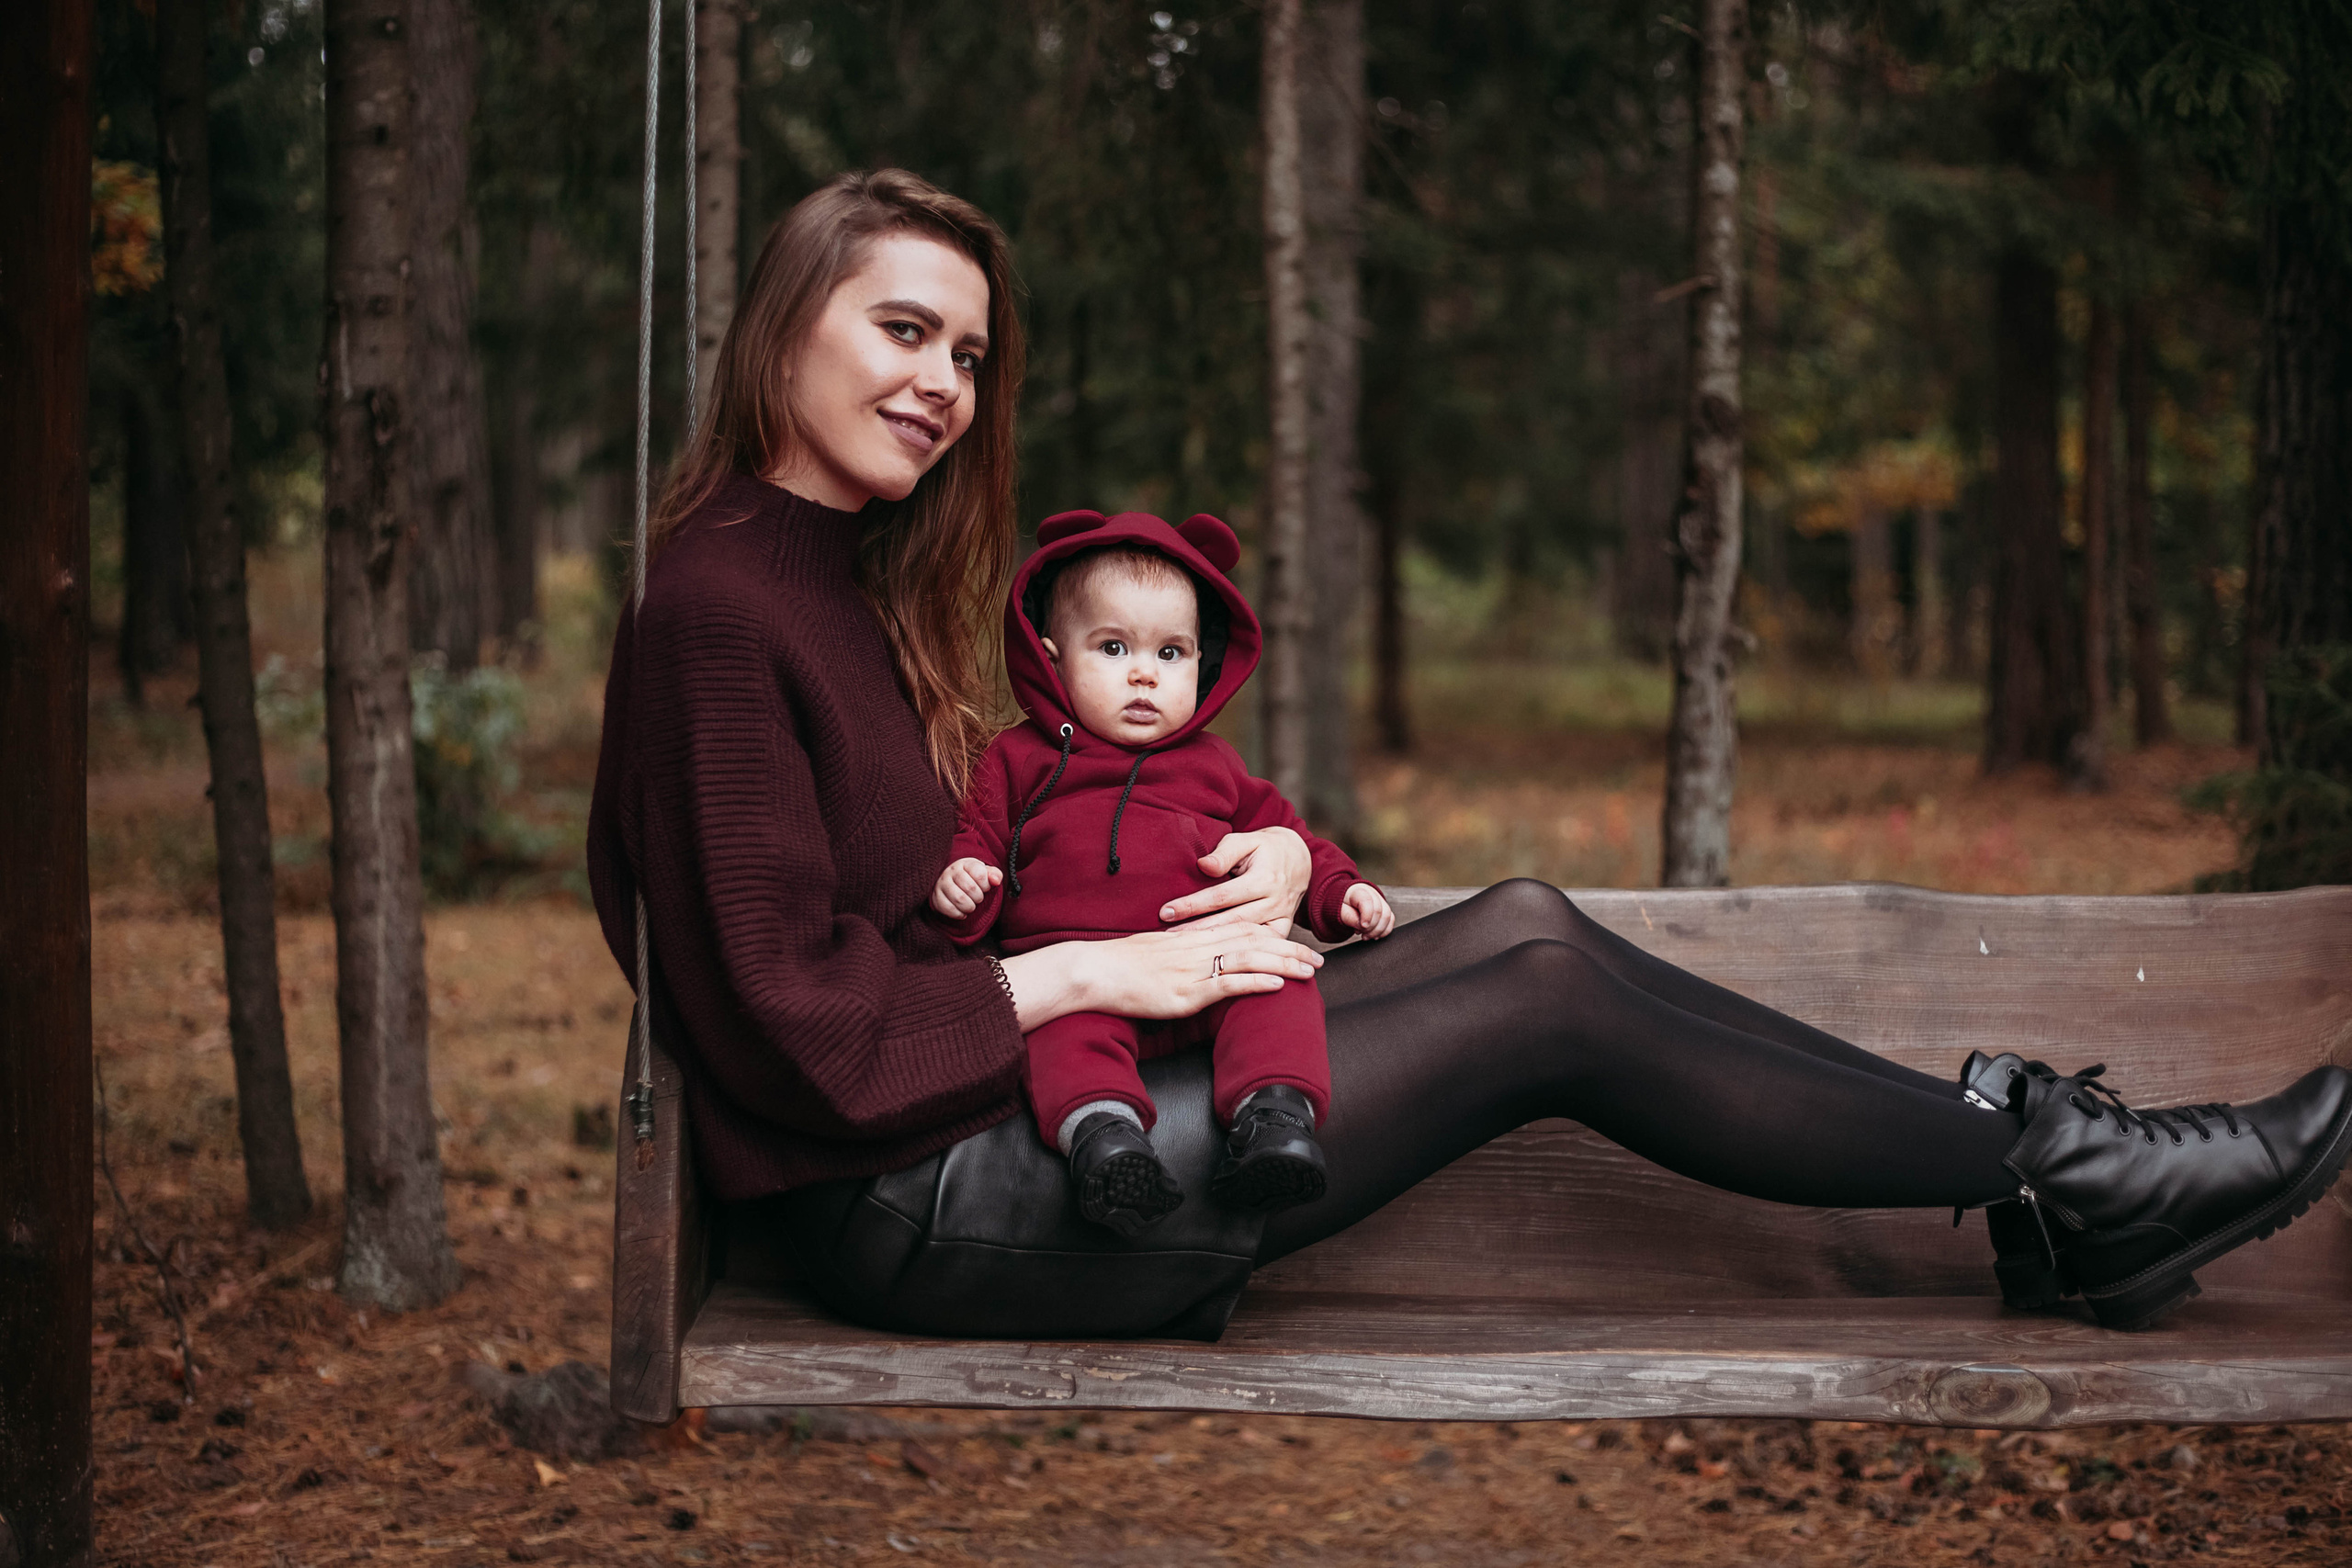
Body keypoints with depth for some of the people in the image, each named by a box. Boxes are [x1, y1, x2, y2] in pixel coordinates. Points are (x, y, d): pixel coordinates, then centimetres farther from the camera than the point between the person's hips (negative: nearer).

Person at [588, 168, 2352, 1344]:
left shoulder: (863, 582, 15)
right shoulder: (719, 611, -16)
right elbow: (794, 1016, -21)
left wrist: (1268, 854, -1)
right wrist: (1094, 973, -15)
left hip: (1000, 1100, 9)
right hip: (915, 1201, -9)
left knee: (1526, 924, 0)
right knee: (1546, 1001, -10)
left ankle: (2023, 1154, 5)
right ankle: (2060, 1178, 3)